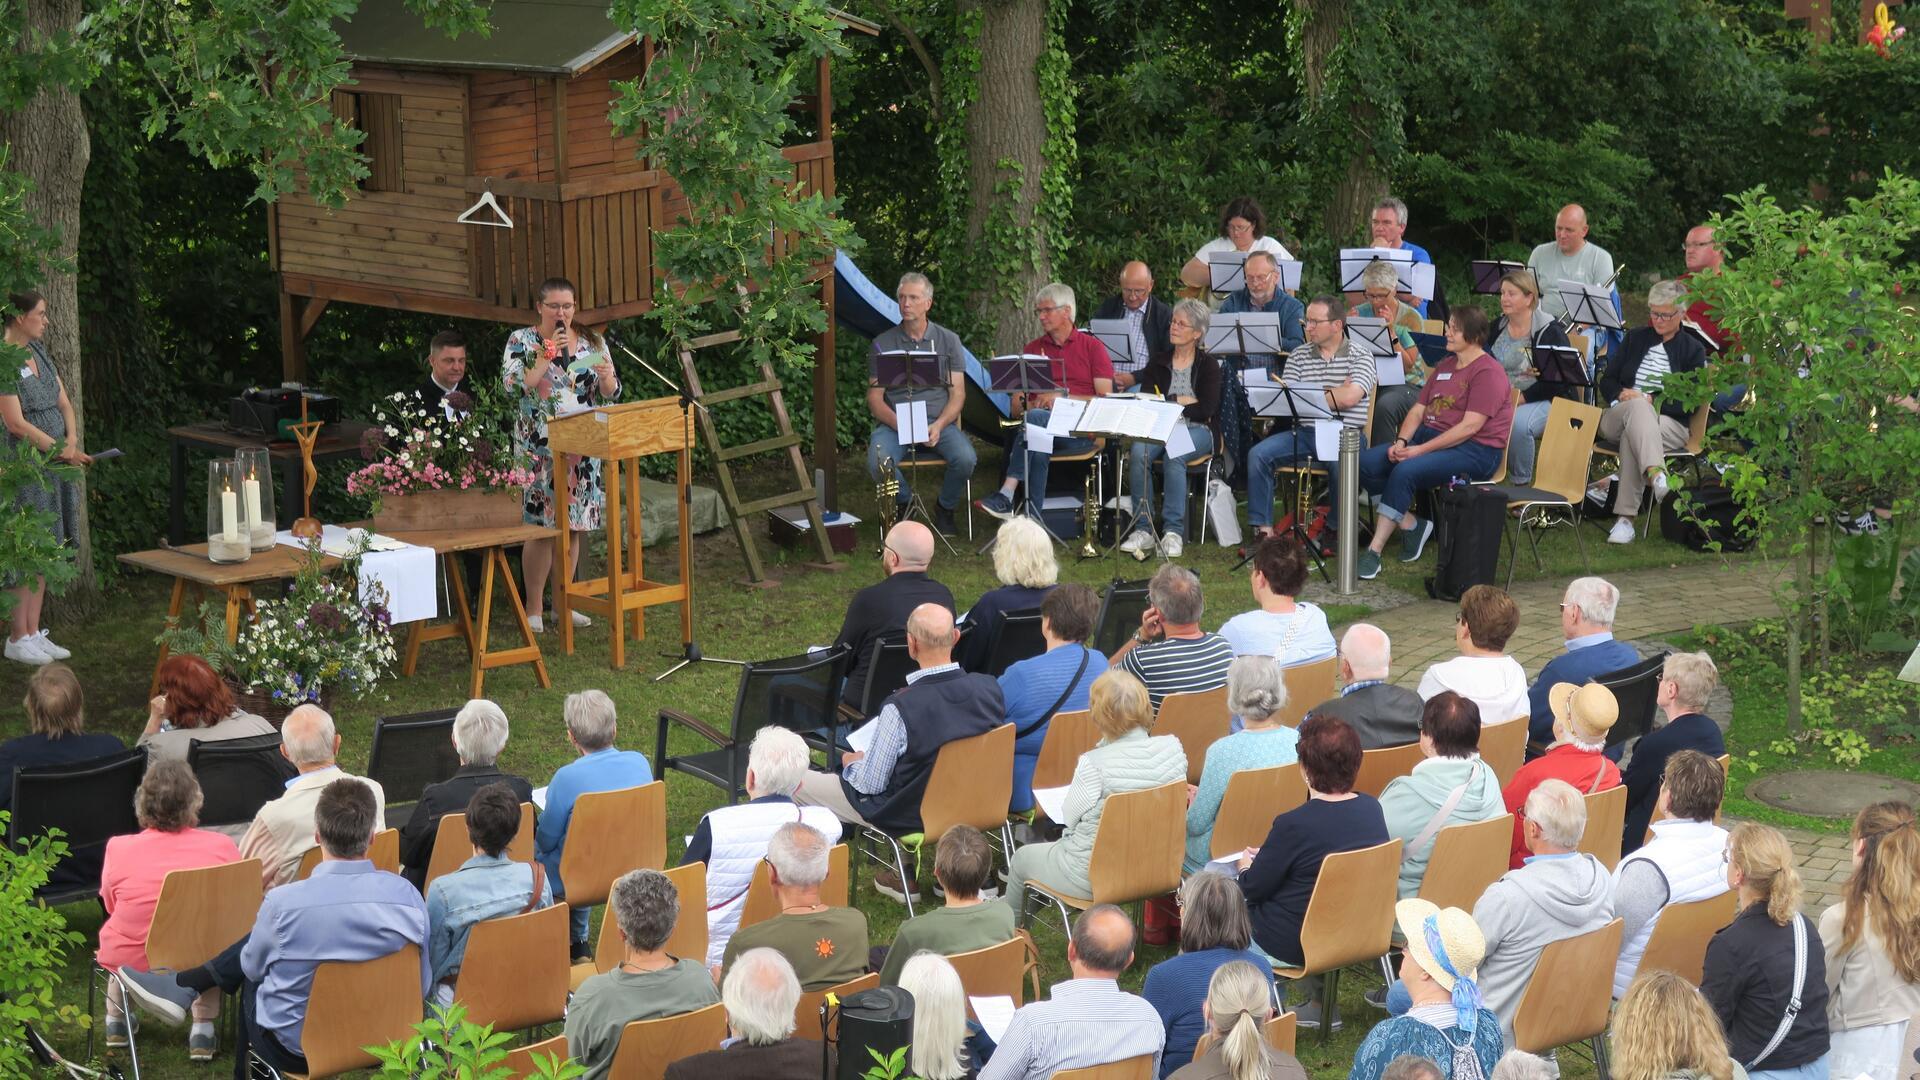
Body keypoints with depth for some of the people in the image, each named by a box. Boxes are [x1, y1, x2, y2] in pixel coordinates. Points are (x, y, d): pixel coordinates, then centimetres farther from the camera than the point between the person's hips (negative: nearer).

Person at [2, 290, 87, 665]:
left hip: (54, 465, 8)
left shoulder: (38, 352, 11)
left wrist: (72, 443, -4)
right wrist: (63, 451, -16)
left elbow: (64, 404, 13)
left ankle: (33, 632, 17)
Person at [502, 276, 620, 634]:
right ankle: (534, 609, -1)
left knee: (573, 526, 7)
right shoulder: (522, 341, 0)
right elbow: (514, 386, -14)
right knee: (540, 527, -7)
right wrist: (547, 355, -16)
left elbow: (611, 394, 8)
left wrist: (607, 376, -14)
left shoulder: (591, 342, 9)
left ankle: (564, 602, 17)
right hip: (539, 448, -4)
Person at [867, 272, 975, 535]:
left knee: (965, 459, -29)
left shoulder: (948, 340, 10)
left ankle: (945, 507, 3)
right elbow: (874, 398, 4)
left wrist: (939, 425, -14)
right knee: (878, 462, -32)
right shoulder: (883, 344, 8)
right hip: (894, 423, 0)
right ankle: (904, 502, 2)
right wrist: (898, 424, -15)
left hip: (939, 422, 1)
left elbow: (957, 393, 5)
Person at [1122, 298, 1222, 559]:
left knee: (1173, 456, -37)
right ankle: (1143, 529, -30)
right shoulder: (1158, 362, 16)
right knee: (1138, 453, -31)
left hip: (1196, 430, -3)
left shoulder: (1207, 364, 6)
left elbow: (1208, 408, -7)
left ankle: (1174, 531, -36)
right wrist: (1180, 400, -7)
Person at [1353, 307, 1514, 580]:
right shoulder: (1445, 366, 21)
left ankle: (1374, 551, -29)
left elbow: (1470, 426, -17)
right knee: (1366, 463, -12)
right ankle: (1410, 525, -3)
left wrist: (1421, 449, -20)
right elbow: (1419, 409, 17)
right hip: (1430, 435, 9)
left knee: (1405, 472, -33)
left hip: (1475, 450, -9)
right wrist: (1402, 441, -4)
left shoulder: (1487, 372, -9)